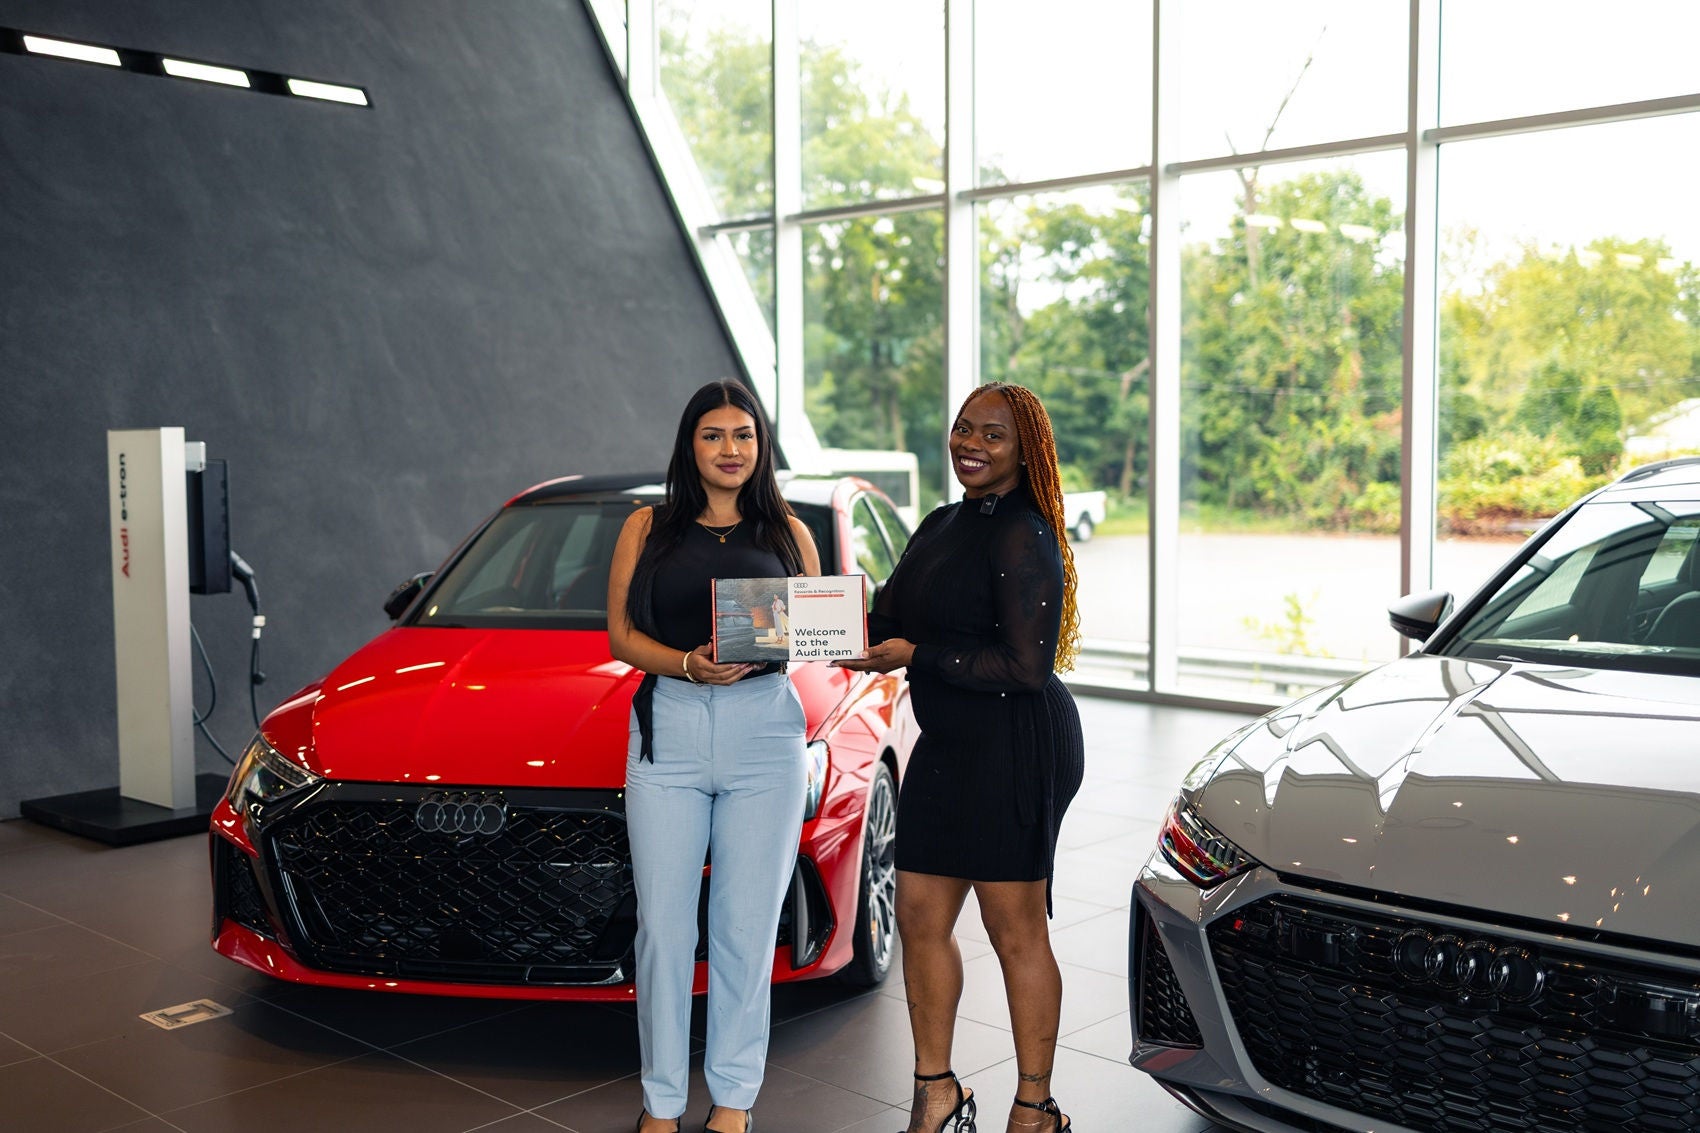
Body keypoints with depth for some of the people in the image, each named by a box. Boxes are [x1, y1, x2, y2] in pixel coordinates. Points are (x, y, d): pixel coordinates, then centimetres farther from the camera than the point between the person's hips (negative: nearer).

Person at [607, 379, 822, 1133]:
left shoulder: (787, 532, 12)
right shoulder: (647, 528, 10)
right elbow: (621, 634, 5)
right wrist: (686, 665, -13)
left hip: (764, 731, 0)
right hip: (667, 728, 0)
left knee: (746, 923, 3)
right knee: (663, 923, 1)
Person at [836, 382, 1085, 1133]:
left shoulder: (1023, 539, -14)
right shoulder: (940, 527, 14)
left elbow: (1028, 667, -20)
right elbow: (887, 621, 13)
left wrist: (915, 657, -18)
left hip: (1015, 748, -9)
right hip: (946, 744, 9)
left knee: (1016, 932, 1)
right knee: (920, 919, 13)